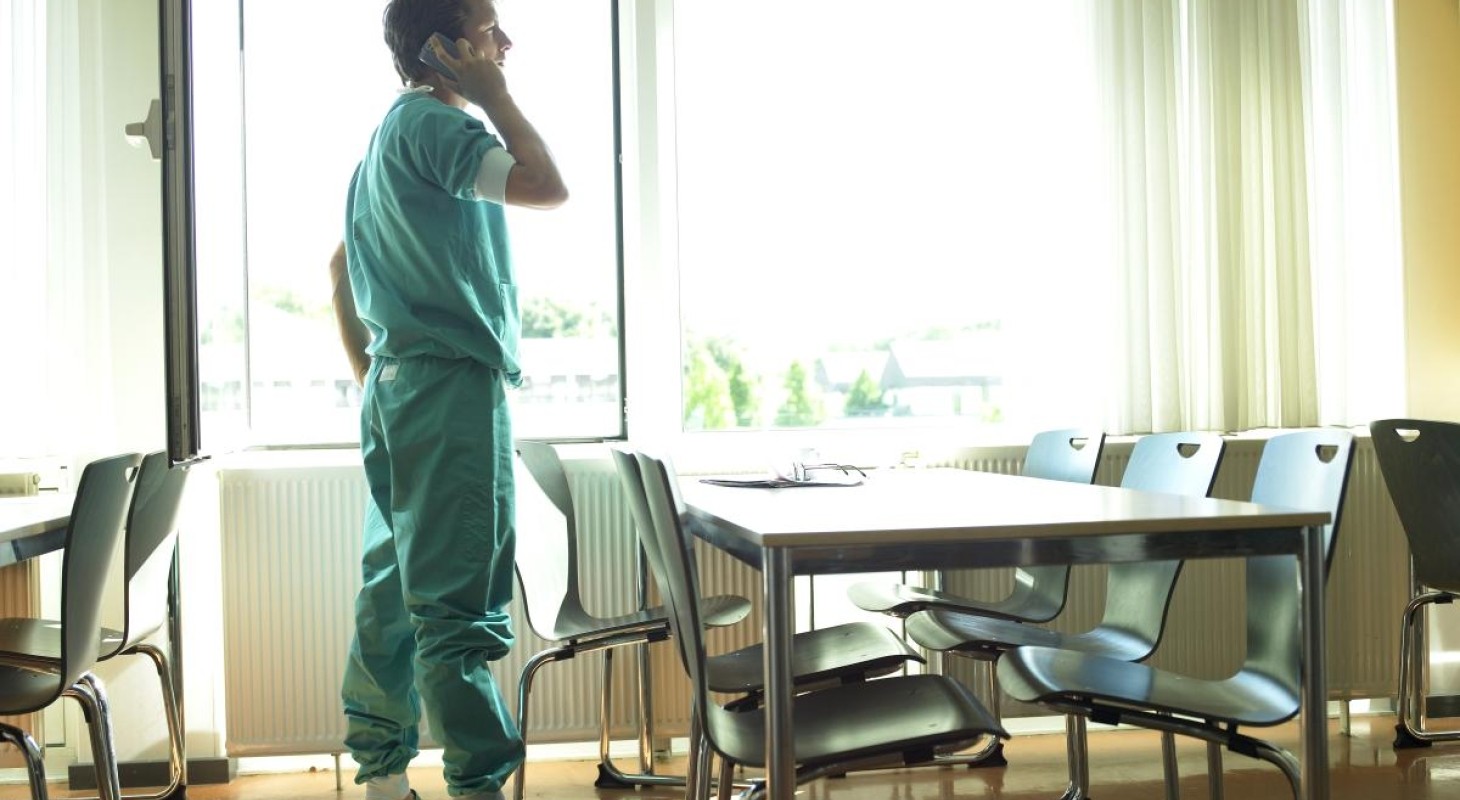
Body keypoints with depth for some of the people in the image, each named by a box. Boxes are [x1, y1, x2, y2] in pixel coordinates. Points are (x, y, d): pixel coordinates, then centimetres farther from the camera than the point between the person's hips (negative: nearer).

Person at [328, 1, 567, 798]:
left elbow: (341, 263, 25)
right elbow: (546, 186, -23)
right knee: (458, 602, -10)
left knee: (395, 584, 13)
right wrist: (495, 97, -9)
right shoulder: (433, 124, -11)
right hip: (451, 382, -10)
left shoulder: (390, 132, 20)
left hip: (399, 386, 10)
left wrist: (366, 369, 23)